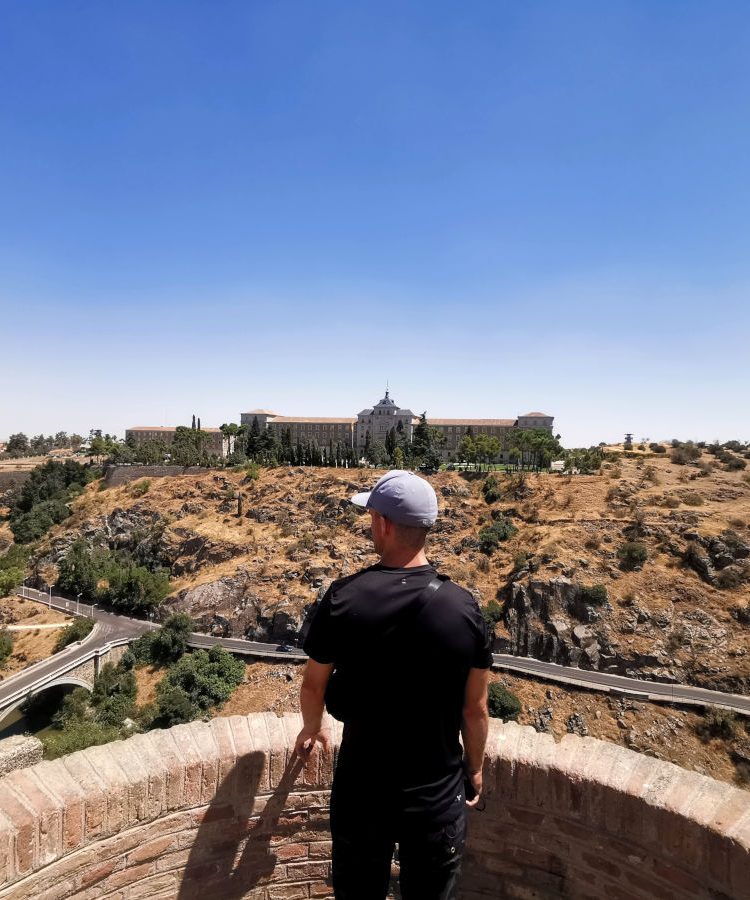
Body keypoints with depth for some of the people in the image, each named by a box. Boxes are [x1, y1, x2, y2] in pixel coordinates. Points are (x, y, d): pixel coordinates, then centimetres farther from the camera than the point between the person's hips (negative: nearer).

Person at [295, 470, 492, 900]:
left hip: (362, 791, 0)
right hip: (439, 795, 1)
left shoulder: (344, 599, -19)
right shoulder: (464, 608, -18)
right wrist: (475, 769, 12)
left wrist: (312, 728, 17)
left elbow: (314, 685, -4)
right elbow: (475, 709, -7)